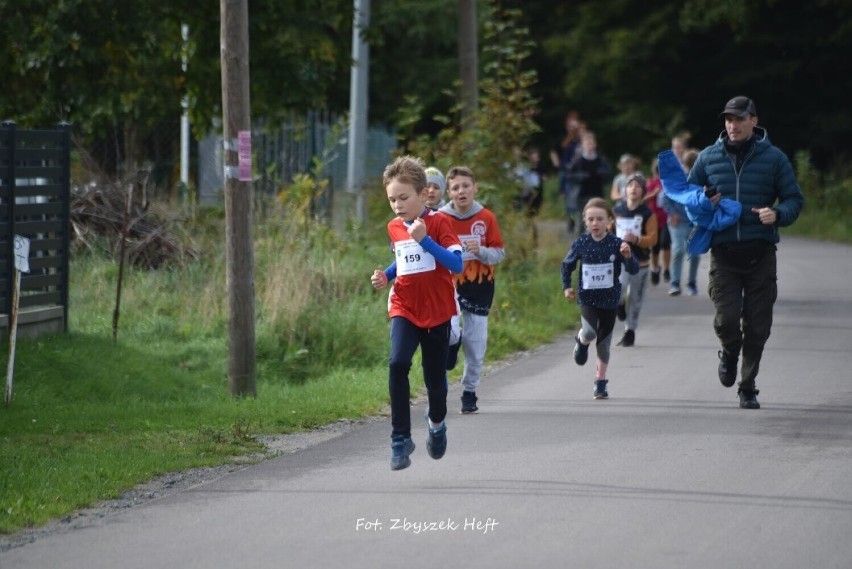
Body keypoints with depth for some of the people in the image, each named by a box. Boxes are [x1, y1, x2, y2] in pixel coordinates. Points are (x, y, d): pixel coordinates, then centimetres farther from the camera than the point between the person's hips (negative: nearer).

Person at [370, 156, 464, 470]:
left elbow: (456, 264, -20)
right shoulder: (394, 228, 6)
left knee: (435, 375, 6)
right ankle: (400, 438, -18)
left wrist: (424, 239, -28)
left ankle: (437, 424, 40)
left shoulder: (438, 222, -10)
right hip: (404, 309, 3)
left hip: (437, 311, -3)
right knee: (397, 363, -22)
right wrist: (386, 276, 5)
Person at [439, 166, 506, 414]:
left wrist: (481, 251, -18)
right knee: (449, 331, -25)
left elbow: (499, 253, 0)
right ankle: (453, 342, 13)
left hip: (480, 287, 2)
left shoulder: (487, 218, -2)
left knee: (476, 345, 5)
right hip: (451, 284, -1)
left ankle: (470, 392, 23)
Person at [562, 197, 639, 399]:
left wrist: (628, 257, -32)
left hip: (609, 300, 0)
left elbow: (634, 270, -13)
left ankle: (601, 382, 23)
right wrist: (567, 287, 3)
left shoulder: (616, 244, -10)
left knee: (604, 343, 8)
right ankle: (581, 341, 12)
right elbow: (567, 265, 11)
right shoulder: (580, 244, -6)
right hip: (587, 298, 0)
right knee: (589, 333, -24)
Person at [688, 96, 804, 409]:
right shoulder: (708, 157, 8)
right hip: (723, 251, 0)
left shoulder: (773, 158, 4)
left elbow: (794, 199, 6)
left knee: (757, 325, 2)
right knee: (726, 318, -13)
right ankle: (729, 353, 22)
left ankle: (748, 387, 17)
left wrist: (777, 214, -15)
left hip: (760, 253, 0)